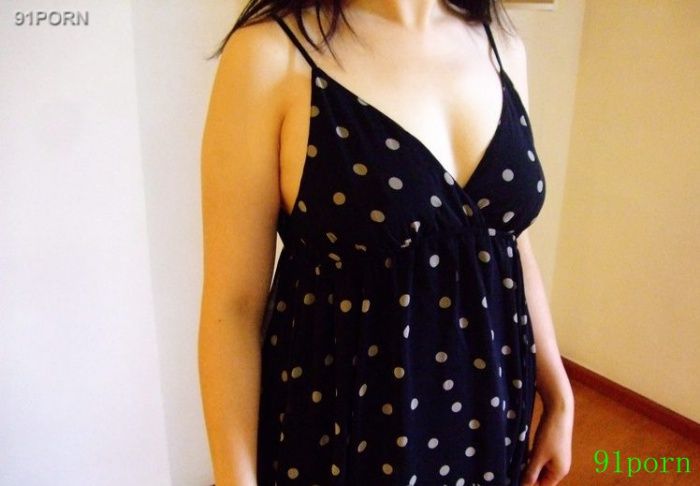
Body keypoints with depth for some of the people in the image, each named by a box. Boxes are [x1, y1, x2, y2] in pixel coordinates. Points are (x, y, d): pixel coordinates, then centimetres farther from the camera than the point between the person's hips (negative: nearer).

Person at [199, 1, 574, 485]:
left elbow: (513, 244, 7)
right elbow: (233, 303, -15)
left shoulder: (502, 47, 0)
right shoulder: (273, 51, -17)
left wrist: (559, 398, 9)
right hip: (344, 423, -4)